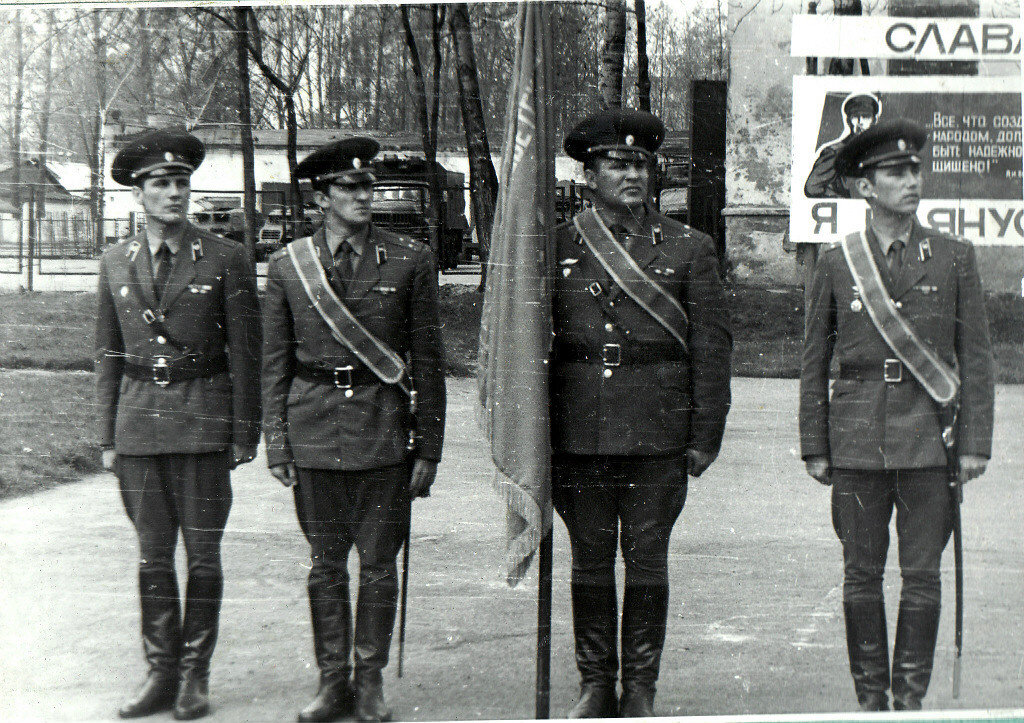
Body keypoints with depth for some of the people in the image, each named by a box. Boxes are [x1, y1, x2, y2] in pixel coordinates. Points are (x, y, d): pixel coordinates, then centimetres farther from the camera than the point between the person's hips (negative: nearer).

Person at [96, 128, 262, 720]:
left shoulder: (227, 260, -2)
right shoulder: (117, 263, 9)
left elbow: (245, 353, -1)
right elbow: (109, 355, 13)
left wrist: (245, 435, -4)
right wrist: (109, 437, 9)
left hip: (203, 422, -3)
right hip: (139, 422, 3)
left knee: (203, 553, 2)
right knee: (153, 554, 7)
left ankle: (196, 675, 12)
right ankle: (161, 674, 16)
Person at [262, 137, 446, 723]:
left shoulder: (411, 261, 1)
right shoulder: (288, 266, 5)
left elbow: (428, 360, 2)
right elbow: (275, 363, 8)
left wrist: (428, 449, -1)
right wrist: (276, 446, 3)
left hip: (383, 432, -1)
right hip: (314, 431, 1)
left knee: (379, 563, 4)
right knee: (327, 564, 7)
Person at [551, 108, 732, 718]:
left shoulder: (690, 249, 4)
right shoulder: (558, 247, 5)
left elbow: (713, 347, 2)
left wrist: (704, 438, -3)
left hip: (658, 436, -1)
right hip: (579, 434, 1)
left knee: (647, 559, 5)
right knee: (590, 560, 8)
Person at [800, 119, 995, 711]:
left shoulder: (954, 257, 5)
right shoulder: (835, 262, 6)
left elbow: (976, 357, 5)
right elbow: (815, 362, 9)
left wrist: (976, 442, -1)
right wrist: (815, 447, 5)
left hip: (928, 441, 0)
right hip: (857, 443, 1)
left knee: (922, 576, 2)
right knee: (862, 576, 5)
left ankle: (911, 698, 13)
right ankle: (870, 699, 15)